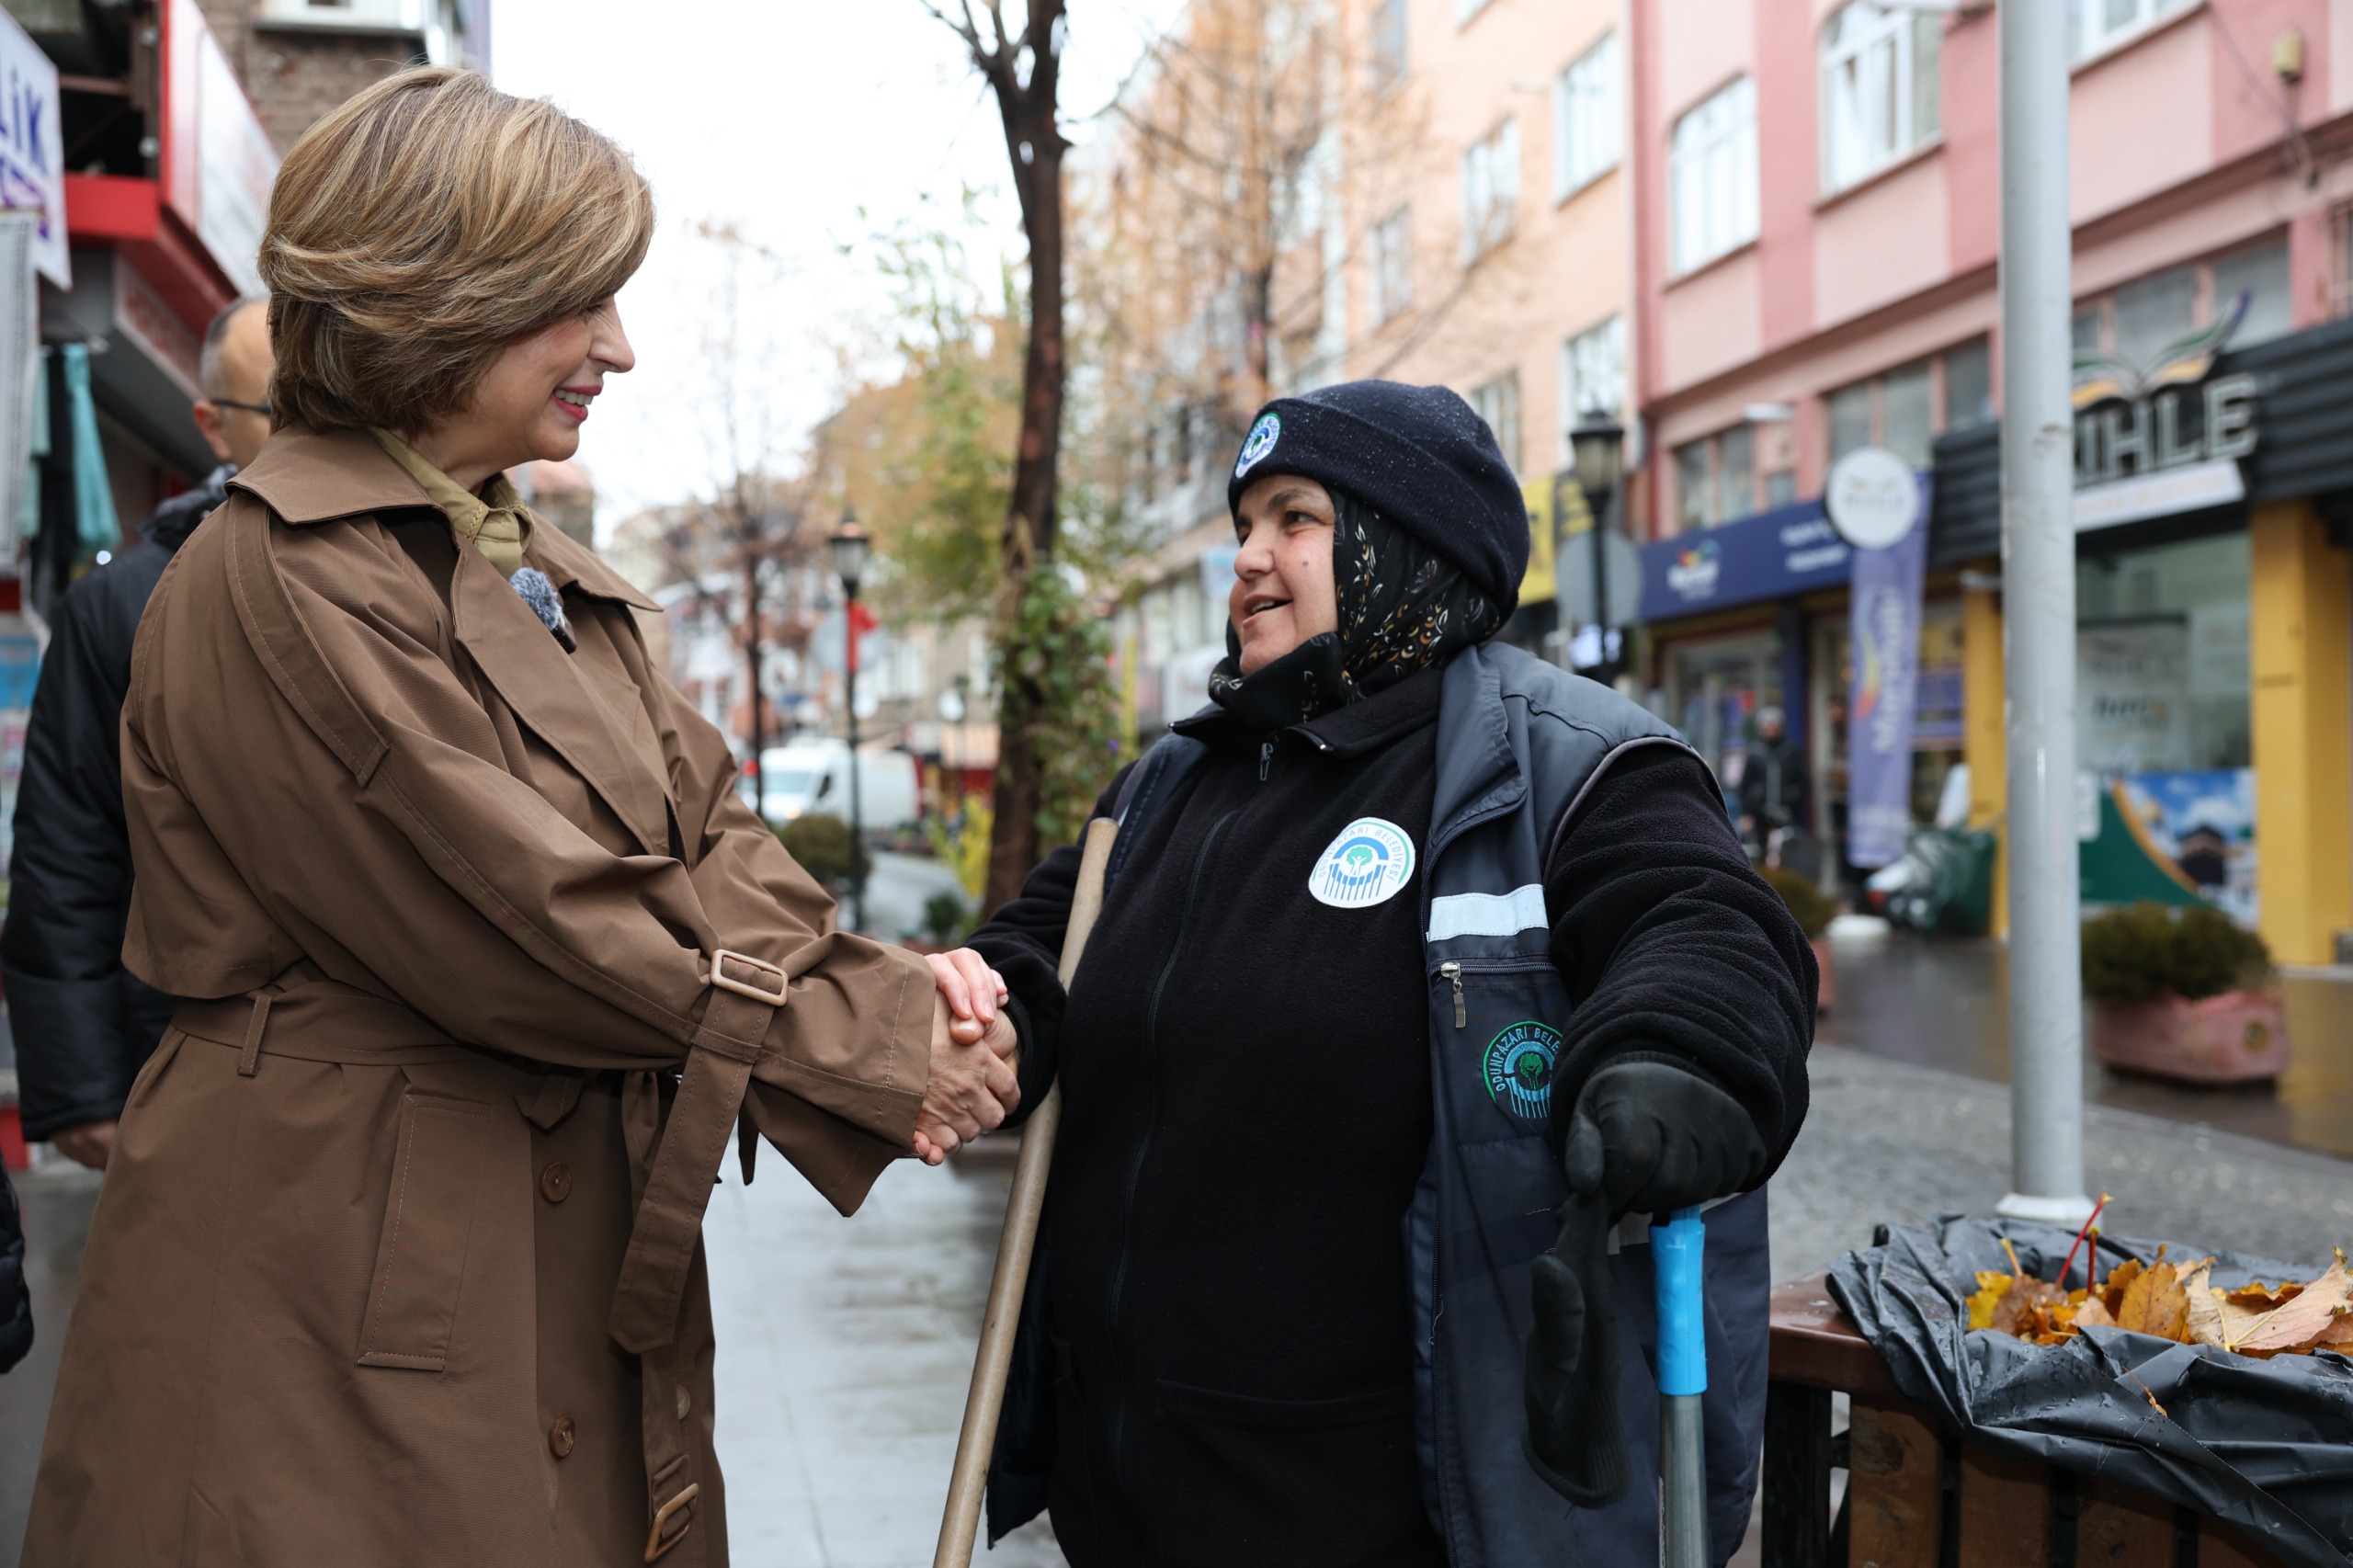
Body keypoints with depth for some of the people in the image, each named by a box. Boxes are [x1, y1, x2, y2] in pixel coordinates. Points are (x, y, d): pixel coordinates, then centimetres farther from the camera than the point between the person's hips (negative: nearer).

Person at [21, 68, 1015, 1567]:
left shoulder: (554, 580, 13)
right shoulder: (280, 586, -16)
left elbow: (708, 838, 7)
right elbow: (531, 927, -20)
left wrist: (877, 990, -12)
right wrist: (871, 1043, -13)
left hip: (582, 1262, 8)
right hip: (348, 1284, -8)